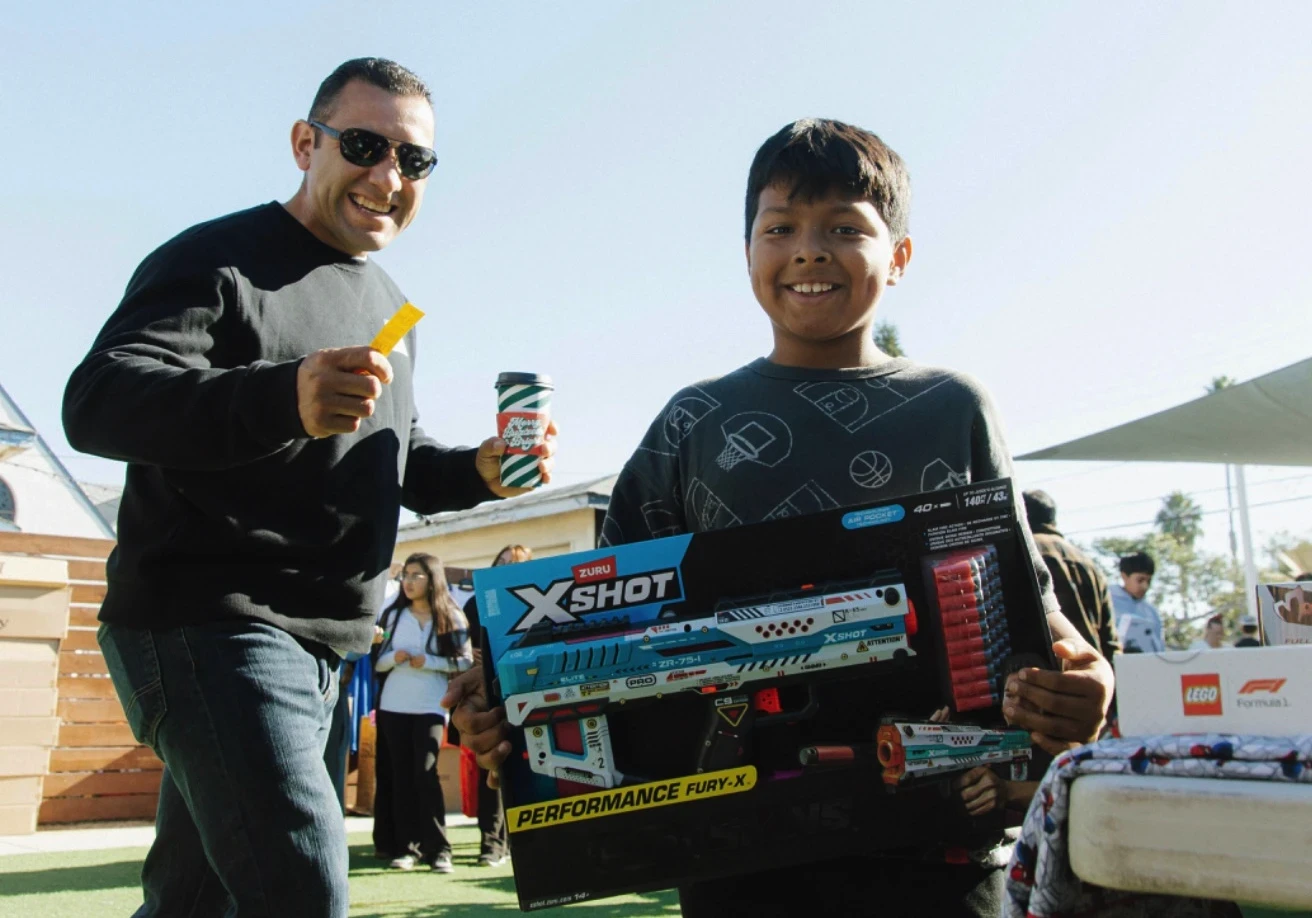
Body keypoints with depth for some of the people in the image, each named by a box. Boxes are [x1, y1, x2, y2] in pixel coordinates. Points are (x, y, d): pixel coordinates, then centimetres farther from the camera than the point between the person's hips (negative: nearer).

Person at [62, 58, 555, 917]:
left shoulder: (388, 306, 19)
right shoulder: (219, 261, -6)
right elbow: (97, 401, -21)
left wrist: (477, 470, 4)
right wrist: (284, 400, -38)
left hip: (320, 645, 8)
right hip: (209, 620, -8)